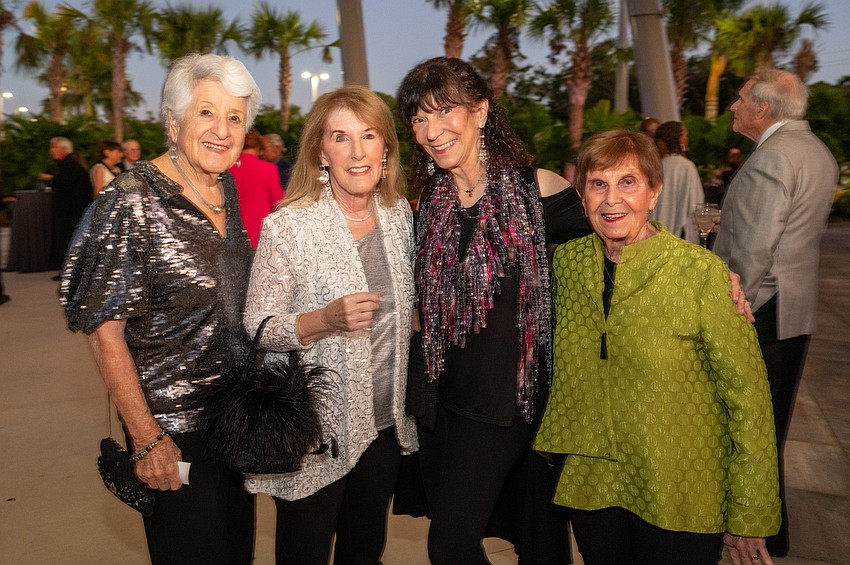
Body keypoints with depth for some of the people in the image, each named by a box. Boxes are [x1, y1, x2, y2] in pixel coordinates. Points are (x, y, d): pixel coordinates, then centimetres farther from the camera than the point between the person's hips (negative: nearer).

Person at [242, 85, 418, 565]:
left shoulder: (399, 213, 0)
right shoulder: (287, 227, -15)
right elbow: (259, 329, -13)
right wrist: (326, 319, -29)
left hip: (385, 422, 5)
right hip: (316, 430, -4)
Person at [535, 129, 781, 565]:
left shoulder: (701, 271, -16)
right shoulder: (566, 260, -3)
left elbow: (747, 396, -12)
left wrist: (749, 519, -9)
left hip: (679, 500, -3)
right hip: (589, 487, 4)